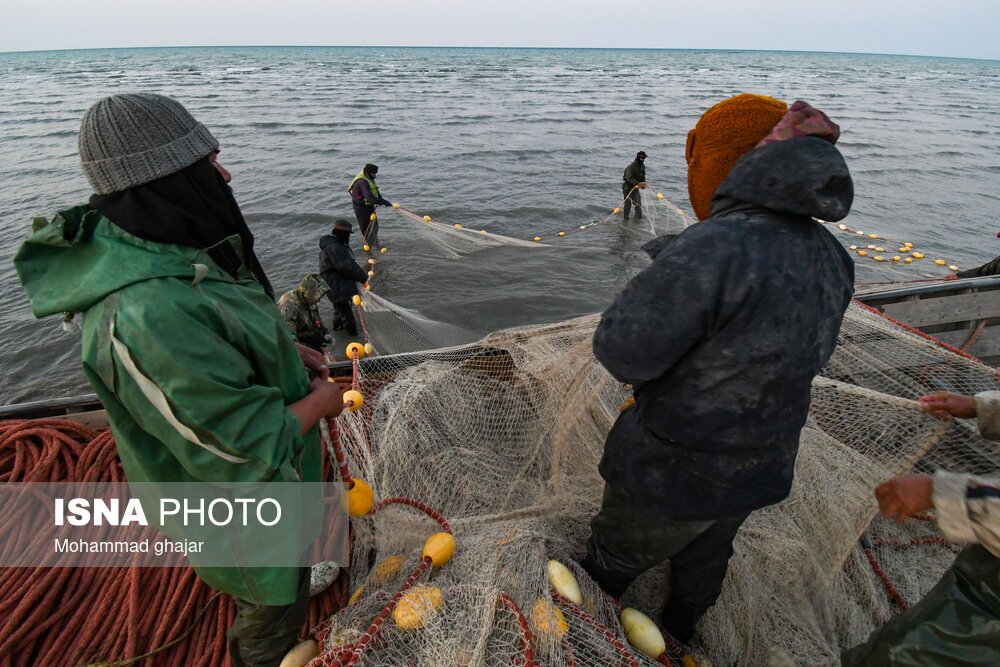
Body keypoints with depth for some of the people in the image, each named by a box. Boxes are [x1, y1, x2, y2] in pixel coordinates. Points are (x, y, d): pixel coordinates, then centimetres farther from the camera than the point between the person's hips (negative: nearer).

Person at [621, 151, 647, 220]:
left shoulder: (642, 166, 4)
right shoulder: (631, 167, -23)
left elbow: (643, 176, 11)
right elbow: (629, 178, -32)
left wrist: (643, 183, -11)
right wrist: (638, 183, -40)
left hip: (635, 186, 8)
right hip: (628, 186, -7)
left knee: (638, 202, 5)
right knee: (628, 203, -1)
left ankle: (638, 217, 13)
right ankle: (626, 218, 10)